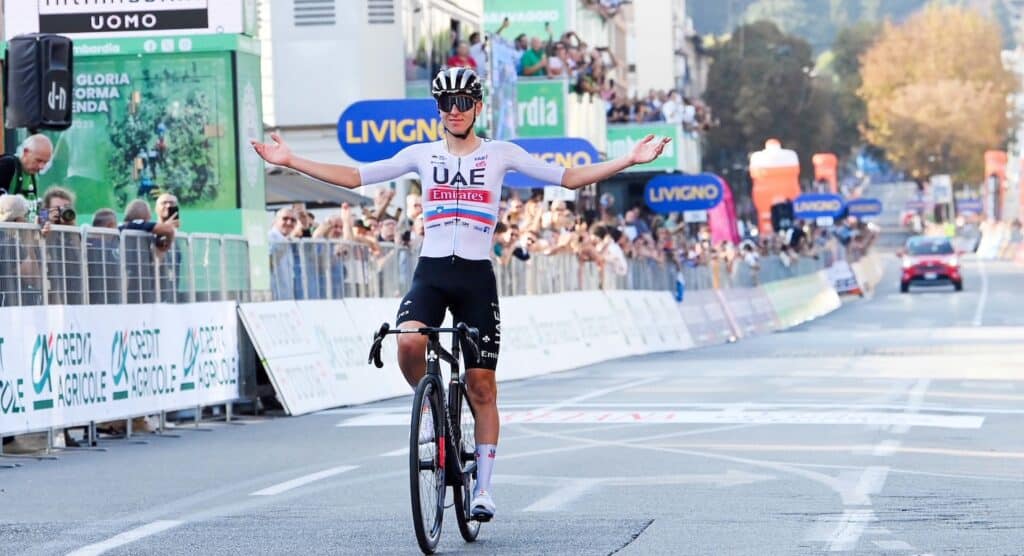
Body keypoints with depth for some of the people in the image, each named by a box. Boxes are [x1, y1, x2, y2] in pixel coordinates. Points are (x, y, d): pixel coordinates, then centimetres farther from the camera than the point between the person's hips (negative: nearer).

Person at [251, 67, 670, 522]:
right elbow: (353, 177, 9)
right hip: (431, 271, 1)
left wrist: (629, 160, -7)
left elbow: (569, 178, 3)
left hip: (477, 275, -1)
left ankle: (483, 488, 10)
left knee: (482, 386, -1)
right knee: (408, 342, -31)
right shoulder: (422, 155, 9)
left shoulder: (501, 154, 5)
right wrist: (289, 161, 3)